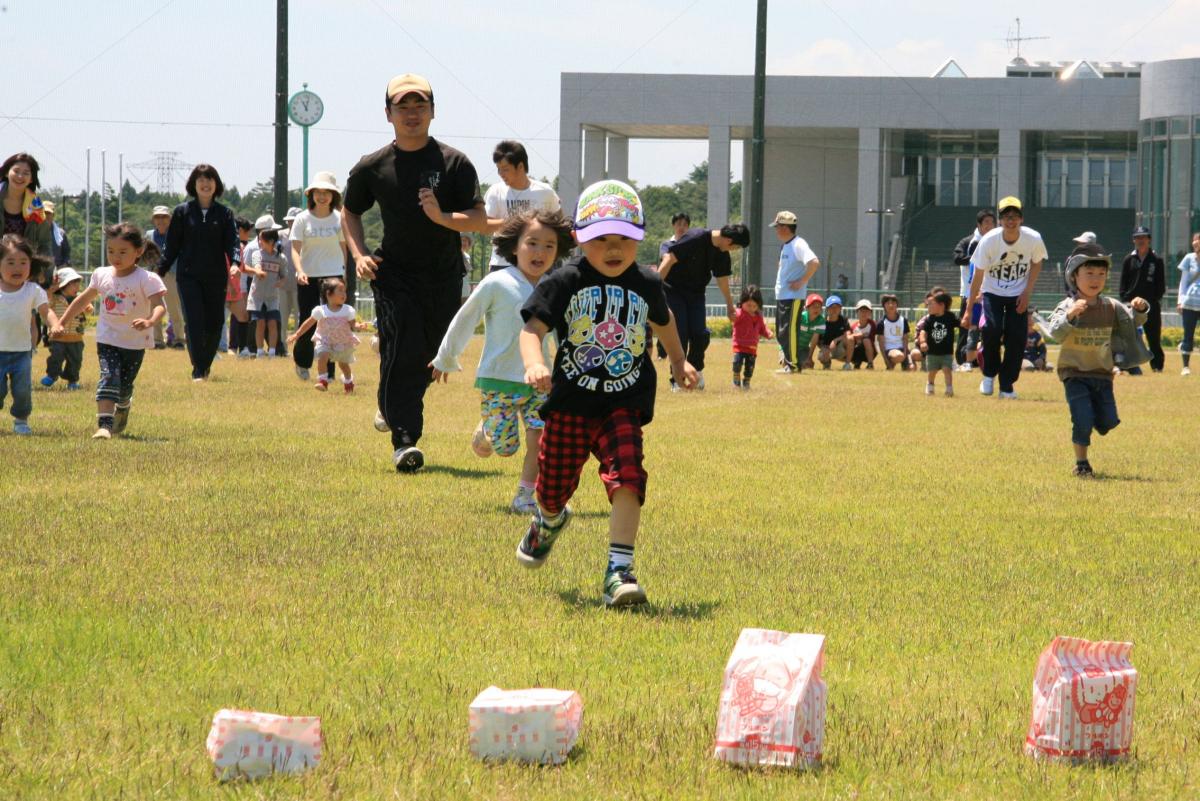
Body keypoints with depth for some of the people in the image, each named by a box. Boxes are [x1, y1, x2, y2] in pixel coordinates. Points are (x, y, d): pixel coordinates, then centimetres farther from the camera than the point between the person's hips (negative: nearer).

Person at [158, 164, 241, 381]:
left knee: (215, 323, 5)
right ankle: (198, 370, -10)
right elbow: (172, 246, 7)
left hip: (216, 277, 2)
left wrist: (235, 263, -20)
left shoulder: (224, 213, 7)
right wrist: (160, 272, 2)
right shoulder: (182, 212, 4)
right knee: (194, 322, -12)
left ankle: (206, 364, 26)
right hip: (188, 276, -2)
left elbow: (232, 242, -1)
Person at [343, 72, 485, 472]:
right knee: (401, 353, -14)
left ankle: (392, 406, 40)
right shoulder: (372, 167, 1)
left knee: (433, 357, 11)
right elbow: (349, 212, 17)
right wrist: (359, 255, 1)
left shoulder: (454, 163, -3)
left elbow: (480, 220, -7)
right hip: (394, 275, -1)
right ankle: (404, 442, -17)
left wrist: (443, 217, -26)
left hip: (444, 278, 1)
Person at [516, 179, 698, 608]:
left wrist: (679, 362, 35)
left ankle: (619, 572, -22)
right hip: (569, 403, 0)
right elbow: (533, 327, -15)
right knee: (554, 486, 15)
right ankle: (549, 521, 53)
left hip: (623, 406, 0)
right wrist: (534, 363, -35)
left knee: (627, 478, -22)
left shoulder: (647, 285, 3)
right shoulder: (565, 282, -7)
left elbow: (662, 319, 25)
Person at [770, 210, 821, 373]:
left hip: (793, 296, -10)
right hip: (781, 296, 10)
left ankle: (793, 365, -6)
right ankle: (788, 362, 19)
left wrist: (801, 282, -21)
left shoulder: (798, 245, -15)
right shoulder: (785, 246, 15)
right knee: (781, 333, 12)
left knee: (789, 331, -9)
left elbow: (814, 263, -27)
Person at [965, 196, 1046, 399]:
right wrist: (969, 310, -14)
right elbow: (978, 276, -15)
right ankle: (989, 374, 0)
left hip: (1018, 296, 1)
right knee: (992, 328, -24)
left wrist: (1027, 293, -7)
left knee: (1017, 337, -11)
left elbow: (1036, 264, 2)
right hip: (993, 293, -1)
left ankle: (1007, 385, 4)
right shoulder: (988, 241, -21)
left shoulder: (1033, 239, -18)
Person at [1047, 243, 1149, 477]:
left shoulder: (1111, 307, 2)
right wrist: (1070, 315, -45)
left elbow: (1132, 323, 12)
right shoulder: (1068, 306, -13)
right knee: (1083, 420, -12)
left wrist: (1140, 310, -10)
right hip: (1075, 373, -5)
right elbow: (1056, 333, -27)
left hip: (1102, 373, 5)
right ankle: (1081, 463, 6)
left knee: (1108, 421, 3)